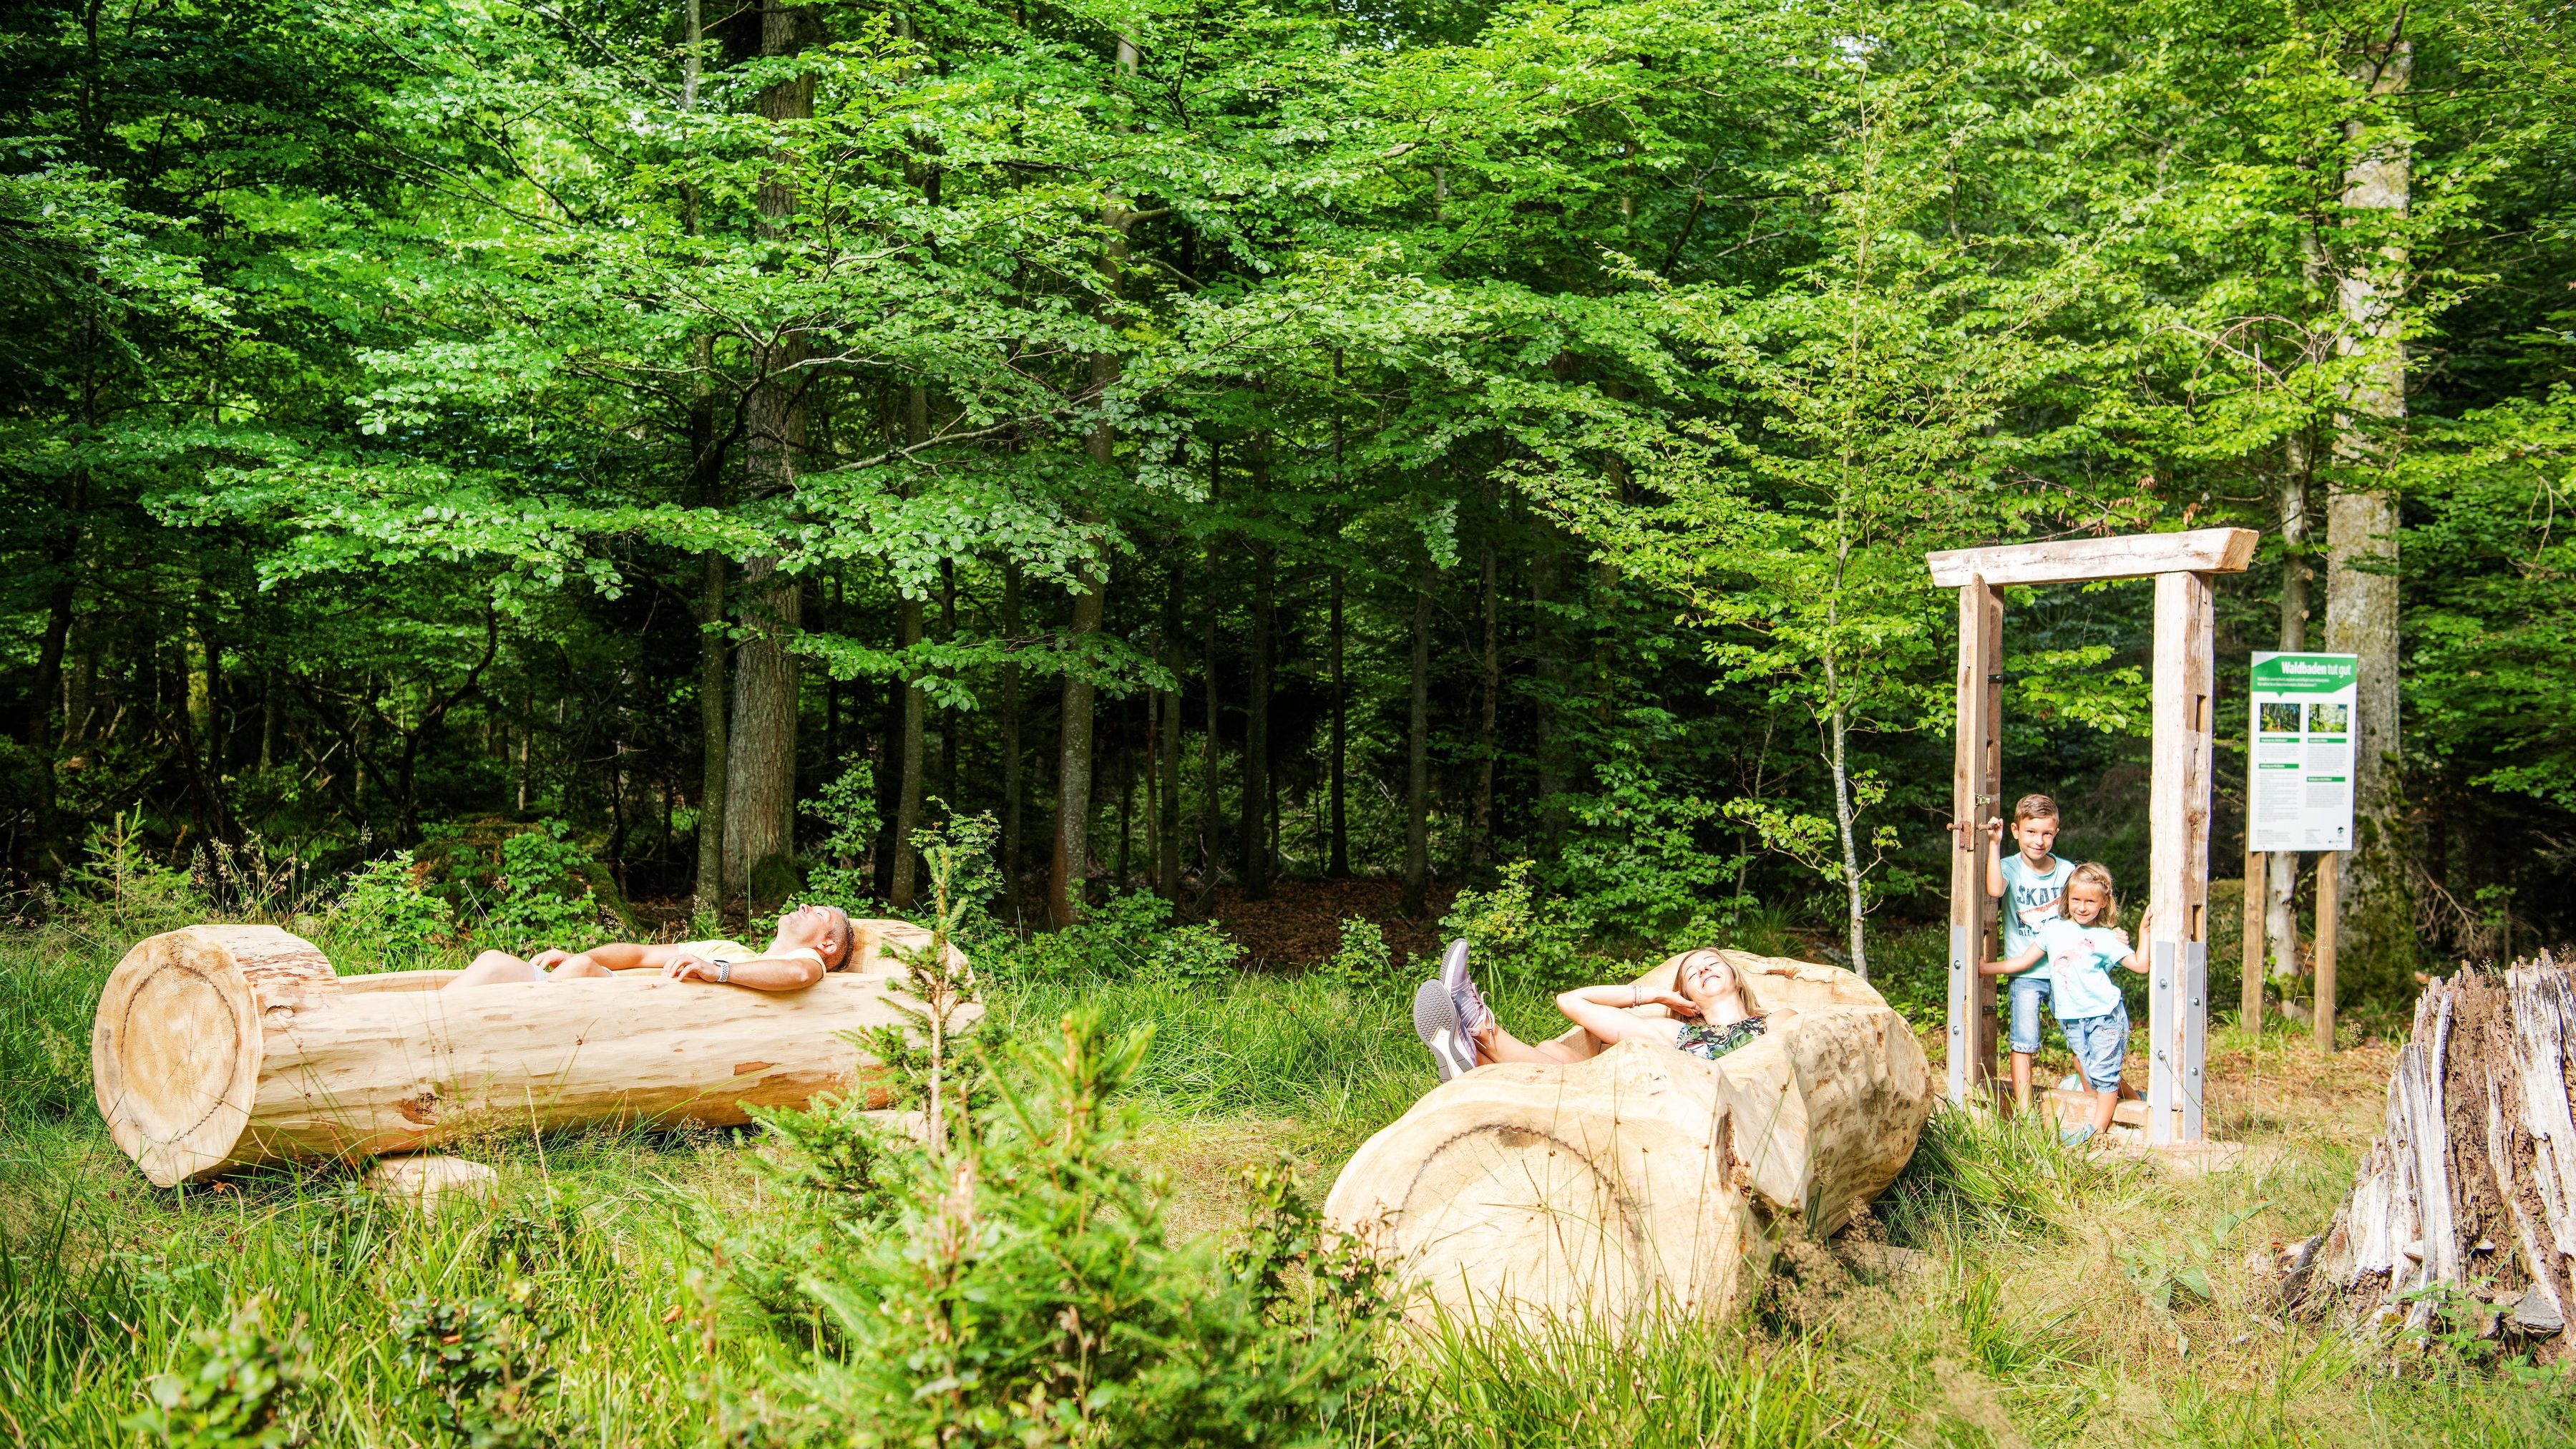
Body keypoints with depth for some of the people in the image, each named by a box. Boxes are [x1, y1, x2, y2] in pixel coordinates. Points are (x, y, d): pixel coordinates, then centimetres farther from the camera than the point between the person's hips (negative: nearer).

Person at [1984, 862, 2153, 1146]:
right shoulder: (2053, 929, 8)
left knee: (2104, 1074, -3)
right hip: (2072, 1020, 4)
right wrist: (1983, 968, 11)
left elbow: (2140, 964, -4)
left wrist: (2144, 929, -12)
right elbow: (2024, 961, 13)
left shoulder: (2105, 938, -1)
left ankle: (2098, 1127, 3)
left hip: (2105, 1016, -4)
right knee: (2089, 1073, 7)